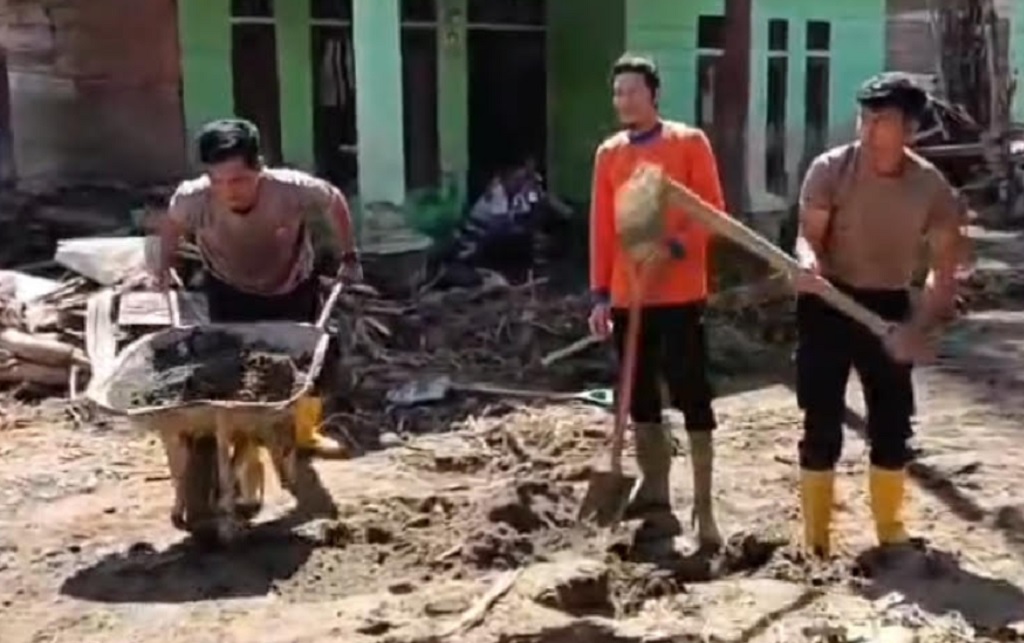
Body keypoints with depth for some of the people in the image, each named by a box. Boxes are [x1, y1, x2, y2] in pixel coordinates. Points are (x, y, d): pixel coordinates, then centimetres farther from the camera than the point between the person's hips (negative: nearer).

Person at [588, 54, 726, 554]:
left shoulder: (689, 143, -2)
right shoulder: (608, 154, 10)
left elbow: (712, 211, -4)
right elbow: (601, 228, 10)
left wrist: (677, 245, -22)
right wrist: (600, 294, 6)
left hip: (679, 293, -4)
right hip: (628, 297, 5)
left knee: (692, 398, -1)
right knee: (641, 401, 10)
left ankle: (703, 510, 7)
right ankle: (657, 505, 21)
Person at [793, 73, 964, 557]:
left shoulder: (931, 186, -5)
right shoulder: (830, 169, -10)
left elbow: (944, 267, 1)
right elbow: (809, 235, -13)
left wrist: (922, 323, -11)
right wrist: (808, 264, -36)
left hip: (889, 307, 2)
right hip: (828, 303, -2)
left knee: (893, 424, 7)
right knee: (823, 424, -2)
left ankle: (890, 530, 25)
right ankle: (816, 540, 8)